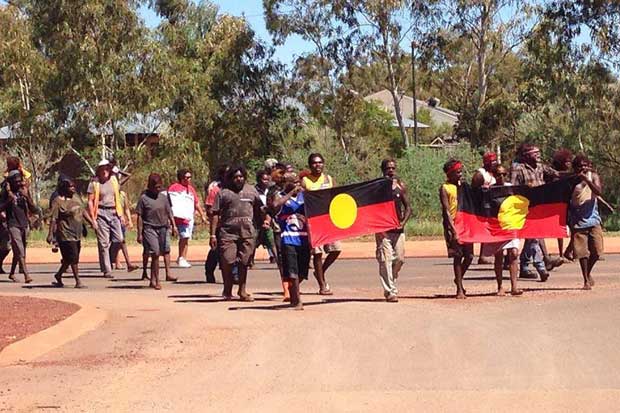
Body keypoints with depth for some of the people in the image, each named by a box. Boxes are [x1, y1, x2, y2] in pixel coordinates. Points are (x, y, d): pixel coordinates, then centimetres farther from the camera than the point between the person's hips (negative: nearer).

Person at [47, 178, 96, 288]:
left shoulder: (76, 197, 11)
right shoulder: (58, 201, -12)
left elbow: (83, 211, 21)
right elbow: (53, 219, -15)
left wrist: (91, 222, 14)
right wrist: (50, 234, -19)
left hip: (77, 234, 8)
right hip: (66, 234, -8)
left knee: (69, 259, 13)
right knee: (73, 258, -7)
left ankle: (58, 275, 31)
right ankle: (78, 281, -1)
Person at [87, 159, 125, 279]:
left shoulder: (114, 181, 14)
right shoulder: (94, 183, 1)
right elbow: (90, 201, -1)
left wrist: (121, 214, 16)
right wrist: (93, 218, -8)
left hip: (114, 213, 4)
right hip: (101, 214, -4)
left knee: (119, 239, -7)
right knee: (103, 243, -4)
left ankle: (109, 259, 17)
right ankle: (106, 270, -1)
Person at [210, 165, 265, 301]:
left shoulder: (251, 190, 15)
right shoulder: (224, 193, 5)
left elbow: (259, 209, 21)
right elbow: (215, 214, 1)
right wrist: (213, 235, -5)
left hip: (247, 232, 3)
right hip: (228, 232, -3)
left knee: (244, 262, 6)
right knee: (227, 261, -6)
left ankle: (242, 291, 16)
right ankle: (227, 291, 8)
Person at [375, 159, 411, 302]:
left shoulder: (401, 186, 9)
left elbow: (408, 207, 12)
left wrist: (403, 222, -5)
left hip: (398, 229, 4)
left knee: (399, 259, 5)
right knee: (386, 260, -8)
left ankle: (390, 282, 29)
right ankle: (390, 292, -7)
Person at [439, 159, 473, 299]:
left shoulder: (462, 185, 13)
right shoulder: (445, 188, -4)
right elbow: (446, 211, -11)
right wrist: (454, 231, -19)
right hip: (453, 226, -5)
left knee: (469, 256, 2)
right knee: (457, 256, -5)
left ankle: (459, 279, 26)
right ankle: (459, 289, 1)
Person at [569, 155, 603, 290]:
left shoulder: (593, 176, 1)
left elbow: (599, 191, -15)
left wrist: (587, 179, -25)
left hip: (593, 219, 1)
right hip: (578, 222, -1)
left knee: (596, 250, 0)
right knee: (582, 252, -4)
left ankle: (588, 273, 26)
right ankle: (586, 280, 8)